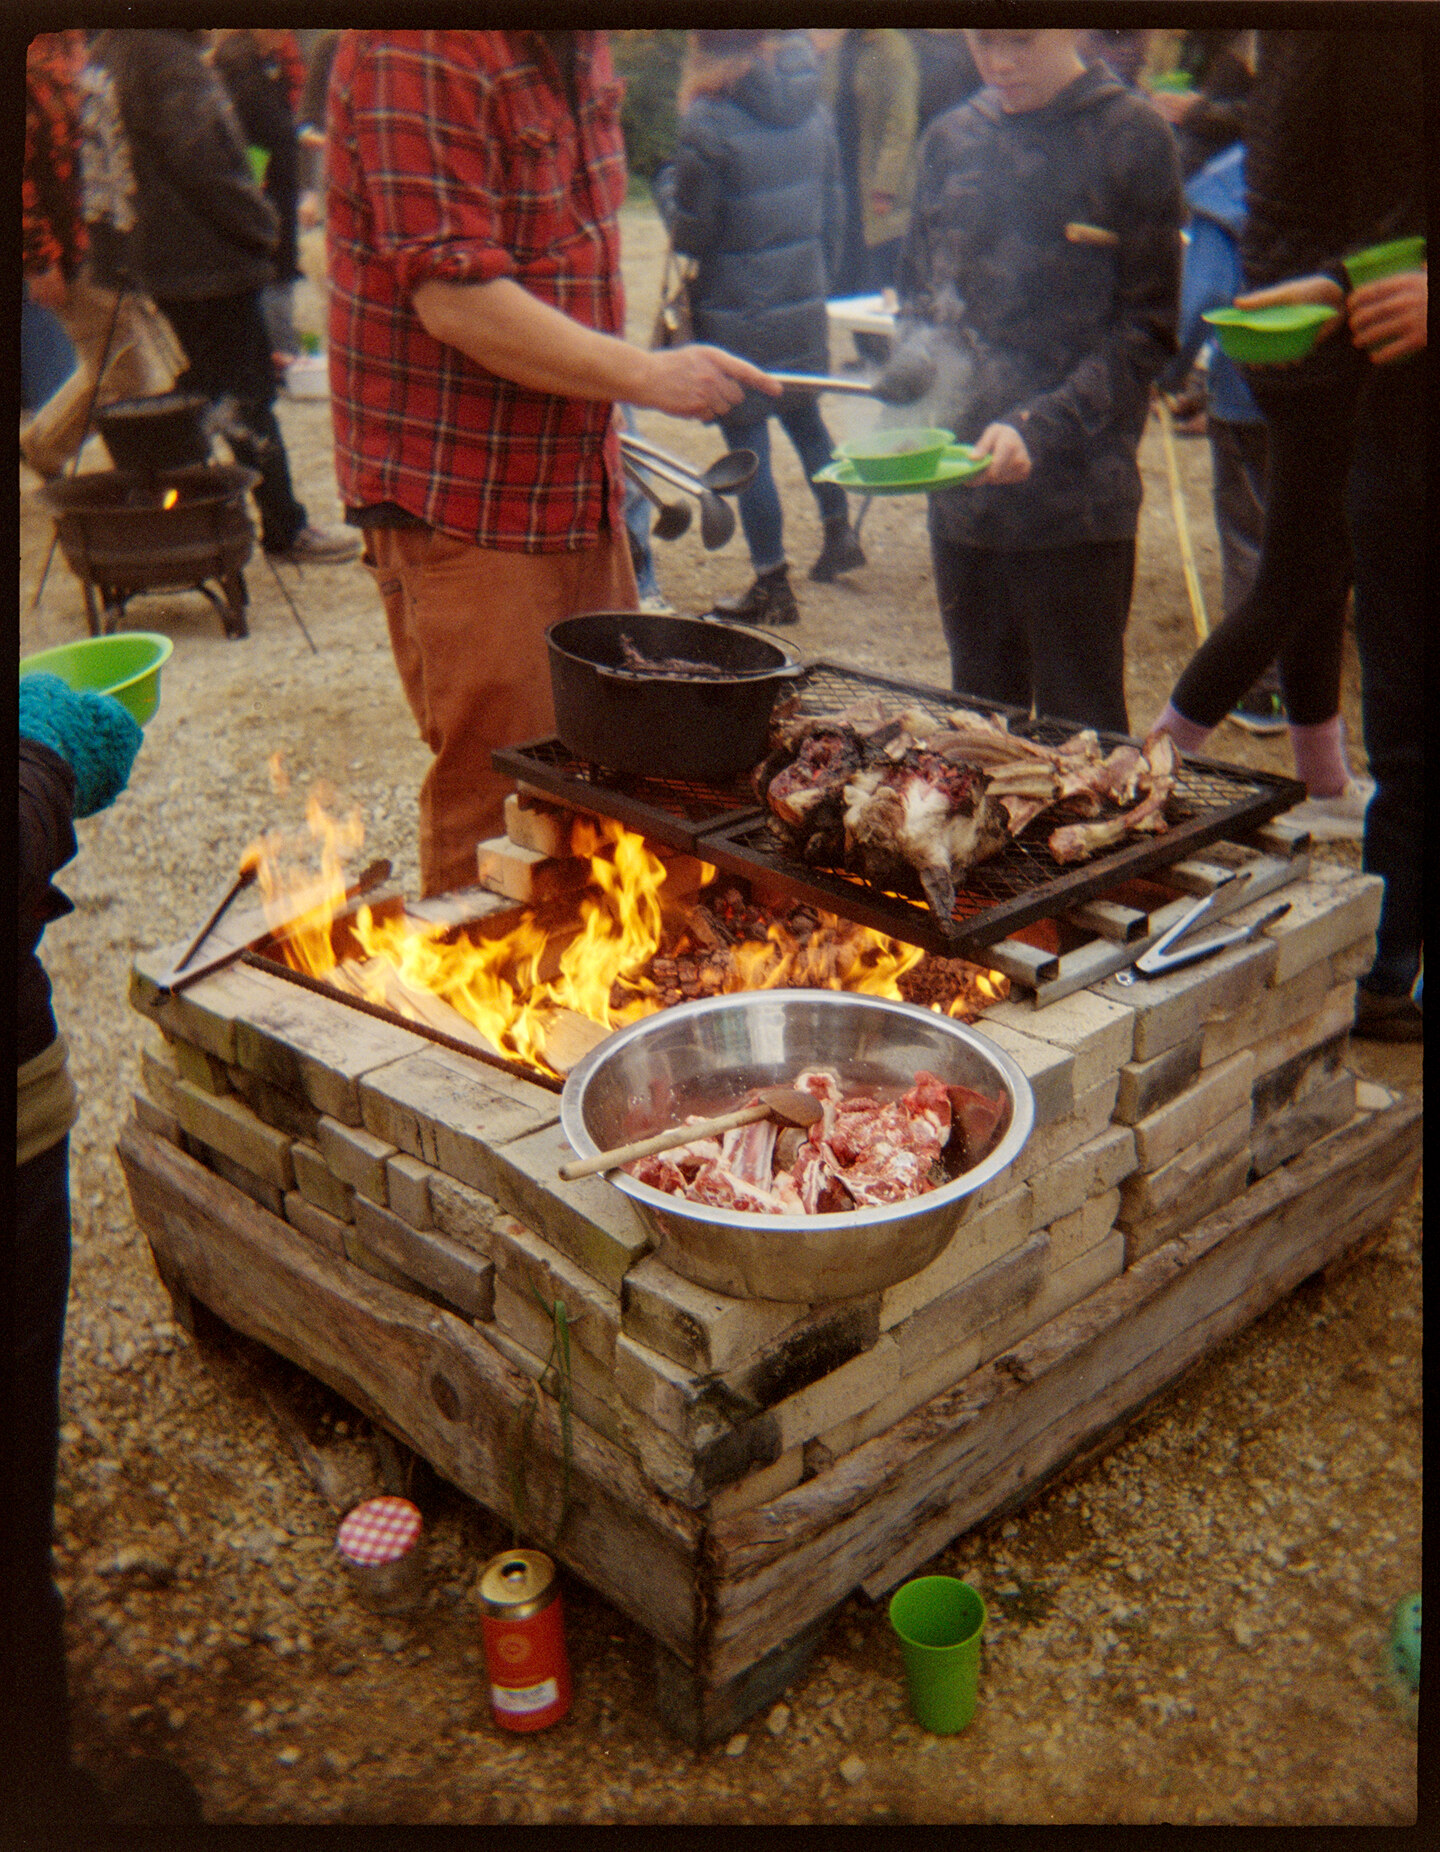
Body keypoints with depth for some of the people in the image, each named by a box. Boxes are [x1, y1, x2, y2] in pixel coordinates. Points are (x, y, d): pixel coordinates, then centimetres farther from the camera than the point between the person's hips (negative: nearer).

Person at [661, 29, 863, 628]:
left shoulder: (708, 123, -16)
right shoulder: (812, 110, 3)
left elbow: (690, 232, -12)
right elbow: (833, 205, 11)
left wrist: (668, 186, 7)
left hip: (735, 314, -6)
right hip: (803, 302, 6)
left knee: (747, 446, 2)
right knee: (805, 418, 26)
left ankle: (772, 587, 8)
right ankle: (839, 531, 35)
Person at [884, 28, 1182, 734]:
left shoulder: (1133, 138, -4)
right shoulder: (950, 140, 10)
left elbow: (1147, 326, -7)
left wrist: (1041, 425, -20)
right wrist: (913, 362, -5)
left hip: (1078, 498, -4)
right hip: (962, 487, 5)